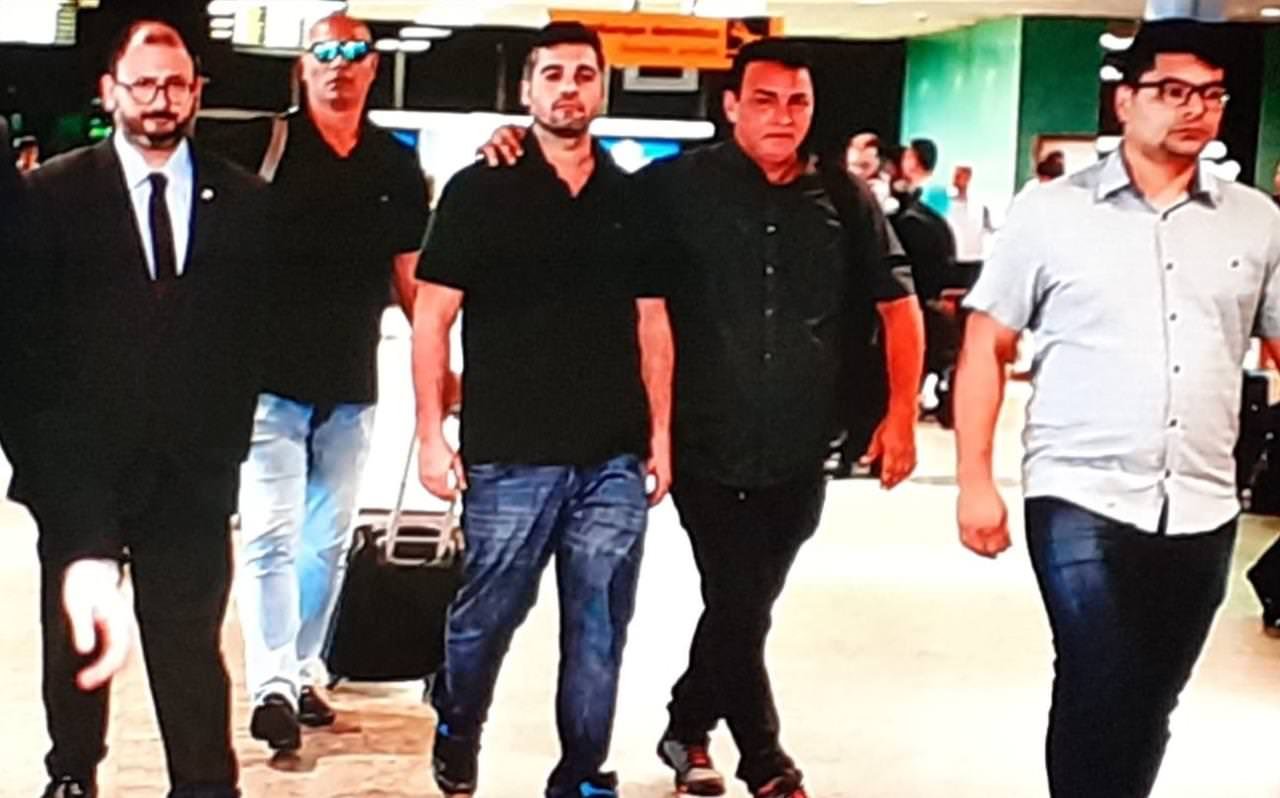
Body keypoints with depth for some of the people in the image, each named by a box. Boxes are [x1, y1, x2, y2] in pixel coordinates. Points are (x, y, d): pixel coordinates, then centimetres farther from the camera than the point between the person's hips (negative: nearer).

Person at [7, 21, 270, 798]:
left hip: (192, 473, 0)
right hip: (79, 472, 1)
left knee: (192, 648, 2)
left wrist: (230, 439, -1)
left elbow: (258, 328, 5)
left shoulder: (245, 200, 3)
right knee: (78, 640, 16)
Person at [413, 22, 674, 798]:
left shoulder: (633, 199, 9)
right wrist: (433, 433, -6)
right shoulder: (480, 191, 0)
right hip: (509, 454, -2)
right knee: (487, 613, 6)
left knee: (599, 629, 7)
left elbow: (652, 324, 12)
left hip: (614, 458, 3)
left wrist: (660, 435, 8)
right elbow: (433, 317, -1)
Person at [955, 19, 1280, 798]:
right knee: (1098, 695, -9)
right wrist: (976, 482, -5)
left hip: (1203, 510, 3)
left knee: (1151, 704, 13)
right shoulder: (1050, 211, -1)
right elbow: (986, 347, 1)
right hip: (1082, 501, -3)